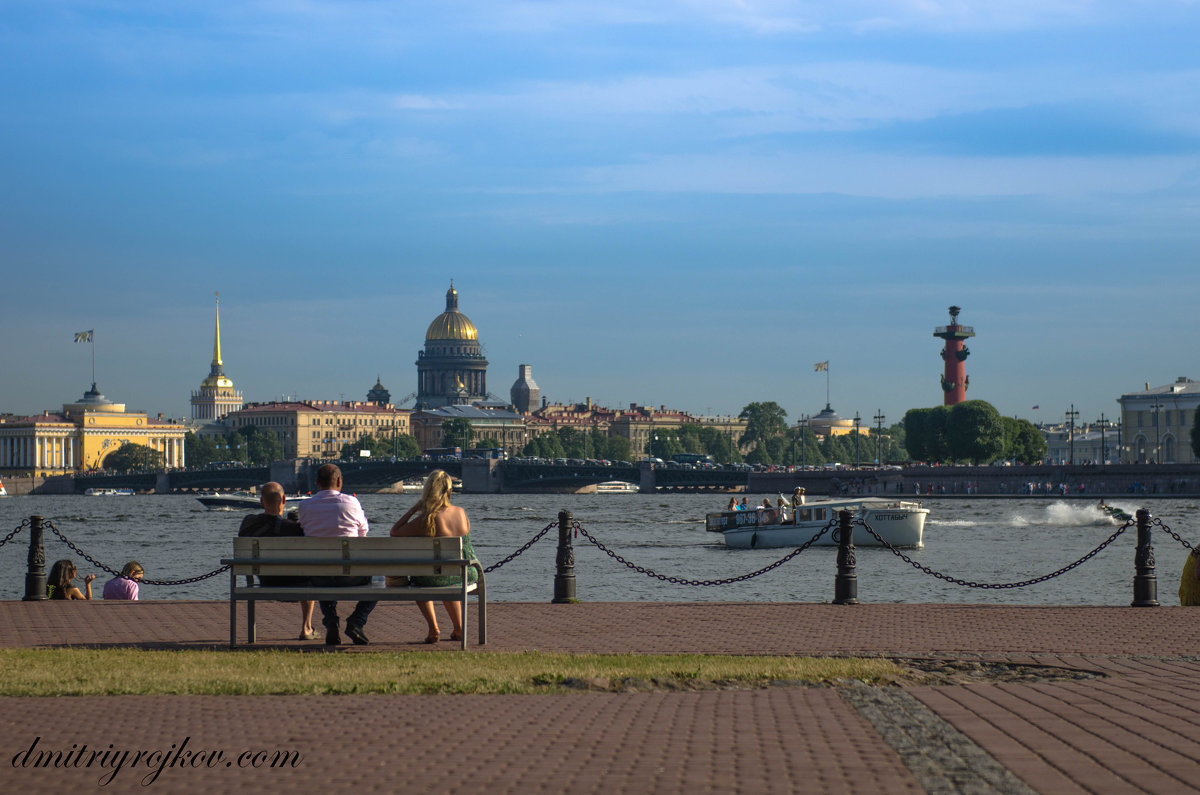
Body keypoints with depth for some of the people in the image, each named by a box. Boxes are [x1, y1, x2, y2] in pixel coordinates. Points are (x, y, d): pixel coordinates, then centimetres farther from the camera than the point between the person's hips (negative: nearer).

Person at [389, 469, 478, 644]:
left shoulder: (427, 519, -19)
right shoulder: (461, 512, -3)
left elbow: (395, 531, -8)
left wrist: (415, 508, -4)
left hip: (437, 576, -5)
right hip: (466, 575, 5)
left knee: (418, 580, 33)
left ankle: (433, 628, 19)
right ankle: (458, 628, 39)